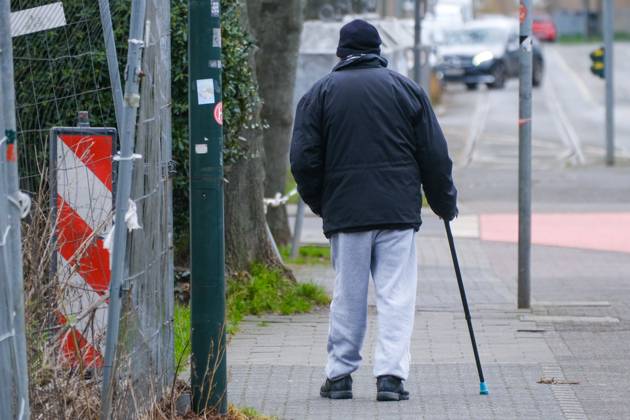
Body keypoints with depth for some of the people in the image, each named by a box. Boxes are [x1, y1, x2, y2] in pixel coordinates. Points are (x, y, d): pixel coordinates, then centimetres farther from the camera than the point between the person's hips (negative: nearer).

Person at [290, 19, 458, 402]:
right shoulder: (407, 89, 6)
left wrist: (321, 204, 15)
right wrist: (445, 203, 17)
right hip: (399, 212, -1)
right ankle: (391, 375, -9)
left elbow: (304, 160, 0)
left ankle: (340, 375, 12)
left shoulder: (321, 93, 4)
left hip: (345, 211, 1)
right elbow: (435, 157, 5)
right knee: (397, 295, -1)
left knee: (348, 296, 8)